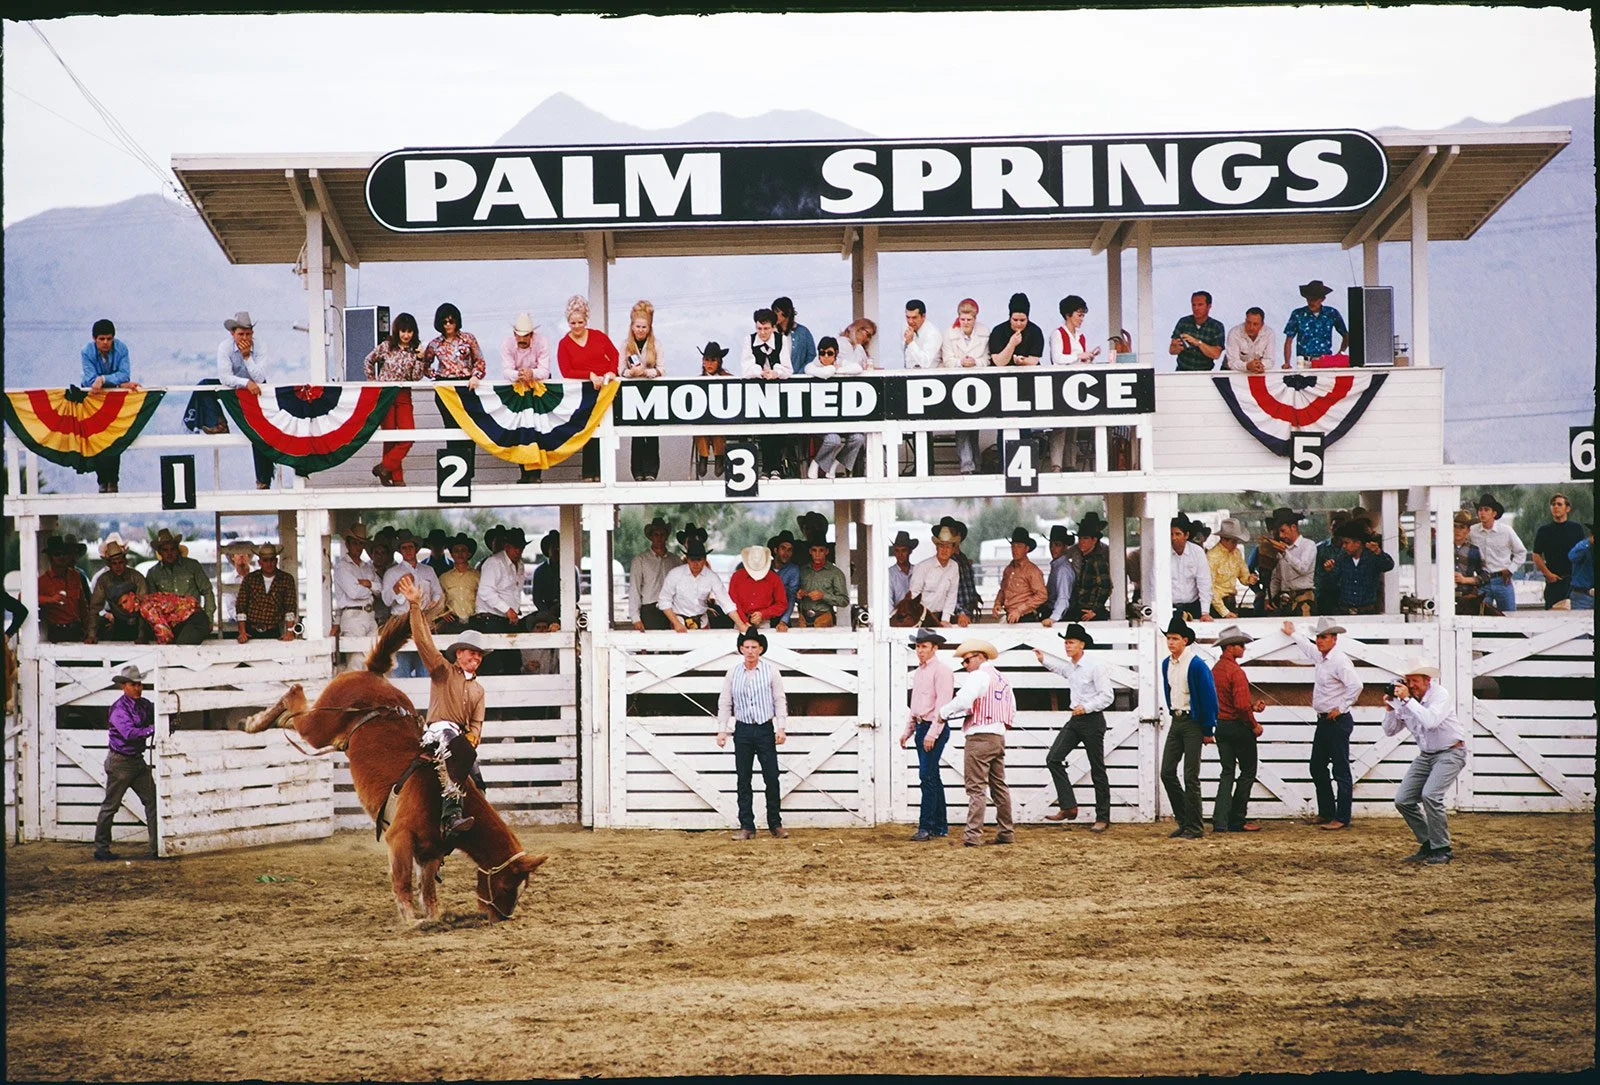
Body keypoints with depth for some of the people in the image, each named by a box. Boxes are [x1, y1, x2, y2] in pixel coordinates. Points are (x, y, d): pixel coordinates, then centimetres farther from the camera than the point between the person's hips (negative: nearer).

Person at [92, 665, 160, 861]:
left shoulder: (144, 704, 6)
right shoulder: (118, 709, -16)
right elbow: (129, 733, -28)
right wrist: (153, 729, -33)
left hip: (138, 760, 7)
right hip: (120, 762, -7)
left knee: (152, 801, 0)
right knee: (111, 805, 2)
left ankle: (157, 848, 2)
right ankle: (101, 849, 12)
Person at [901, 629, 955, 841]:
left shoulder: (941, 670, -10)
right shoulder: (918, 672, 17)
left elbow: (943, 704, -17)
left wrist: (932, 734, -22)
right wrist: (907, 731, 19)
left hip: (935, 728, -9)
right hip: (921, 728, 9)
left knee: (927, 777, -12)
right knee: (932, 778, 11)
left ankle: (926, 827, -12)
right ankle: (941, 826, 16)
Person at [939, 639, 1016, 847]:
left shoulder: (978, 676, -10)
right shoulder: (1001, 679, 18)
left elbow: (963, 700, -22)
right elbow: (1012, 709, 21)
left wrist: (943, 712, -9)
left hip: (979, 736, -9)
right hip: (999, 736, 9)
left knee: (976, 788, -9)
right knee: (999, 785, 14)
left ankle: (973, 835, -13)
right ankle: (1006, 832, 17)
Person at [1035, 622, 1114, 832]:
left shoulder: (1094, 666, -14)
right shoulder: (1070, 666, 9)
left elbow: (1107, 696, -16)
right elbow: (1059, 668, 36)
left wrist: (1085, 708, -22)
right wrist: (1044, 660, 24)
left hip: (1092, 720, -8)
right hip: (1075, 720, 8)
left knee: (1097, 769, 0)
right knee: (1053, 758, -4)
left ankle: (1103, 818, 8)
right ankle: (1068, 807, -1)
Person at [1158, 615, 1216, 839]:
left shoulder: (1196, 665, -15)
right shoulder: (1166, 664, 7)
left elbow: (1209, 697, -13)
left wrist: (1208, 730, -10)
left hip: (1193, 723, -7)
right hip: (1176, 721, 7)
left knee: (1190, 777, -6)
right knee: (1167, 772, 4)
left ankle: (1194, 827, 1)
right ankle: (1184, 821, 15)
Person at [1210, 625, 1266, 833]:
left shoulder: (1215, 669, 10)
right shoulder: (1235, 671, -18)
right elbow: (1241, 705, -24)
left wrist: (1252, 706, 14)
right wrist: (1254, 725, -11)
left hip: (1220, 725, 8)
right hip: (1238, 726, -8)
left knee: (1227, 773, 10)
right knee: (1248, 772, 6)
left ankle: (1220, 820, 1)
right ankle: (1237, 820, 8)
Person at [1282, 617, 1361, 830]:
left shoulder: (1340, 661, -17)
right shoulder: (1321, 657, 12)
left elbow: (1355, 686, -27)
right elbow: (1308, 649, 36)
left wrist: (1340, 708, -19)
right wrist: (1293, 634, 49)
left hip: (1337, 722, -10)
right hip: (1323, 721, 10)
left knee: (1340, 771, -6)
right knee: (1317, 768, 15)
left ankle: (1342, 818, -4)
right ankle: (1326, 812, 24)